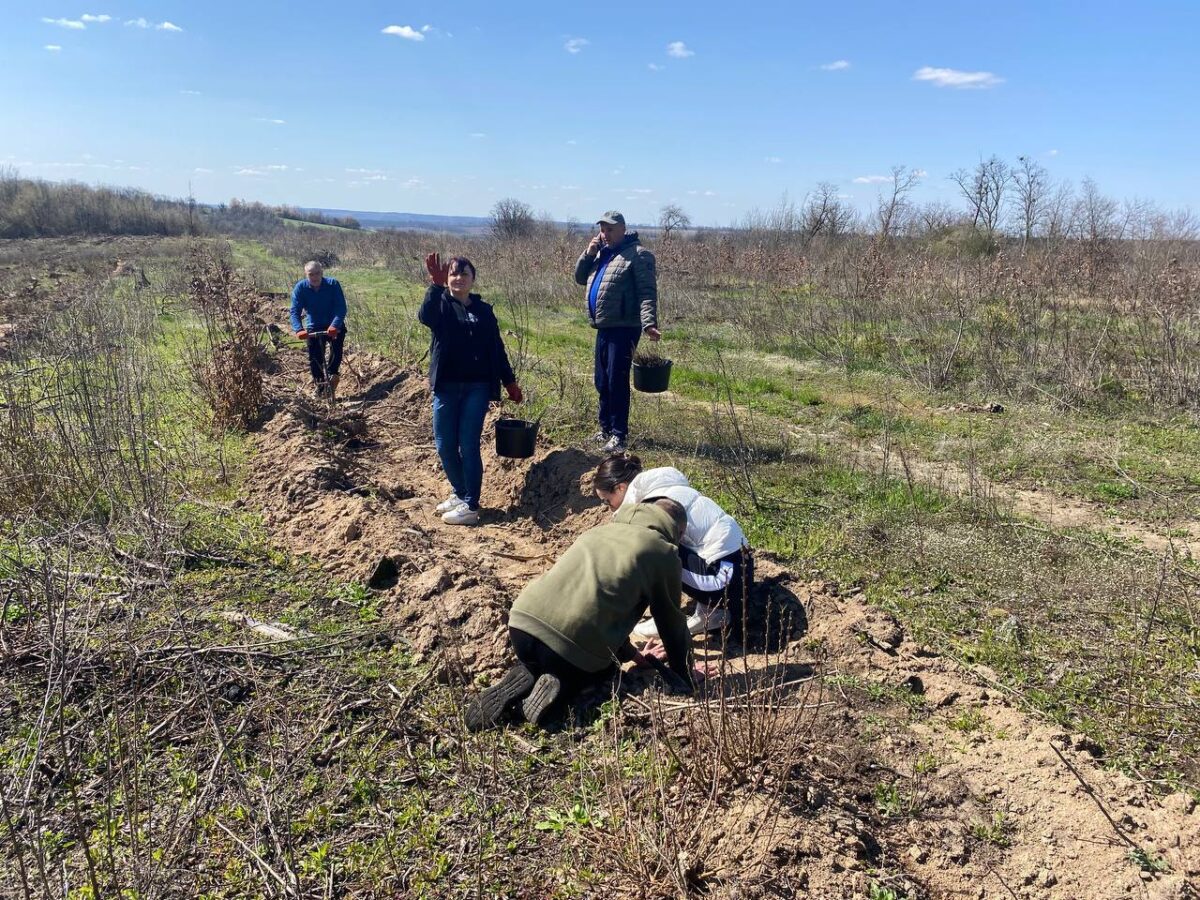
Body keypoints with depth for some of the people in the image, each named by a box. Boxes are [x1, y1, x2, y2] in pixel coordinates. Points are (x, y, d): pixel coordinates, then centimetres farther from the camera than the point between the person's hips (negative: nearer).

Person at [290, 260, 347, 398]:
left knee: (336, 346, -26)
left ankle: (332, 374, -9)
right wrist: (298, 329, -37)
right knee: (314, 356, -3)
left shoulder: (333, 284, -18)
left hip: (334, 326, -1)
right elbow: (295, 311, -18)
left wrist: (335, 325, -42)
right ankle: (318, 383, 16)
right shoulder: (300, 288, -14)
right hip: (313, 327, 1)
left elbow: (341, 307, -25)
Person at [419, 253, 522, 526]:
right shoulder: (441, 305, 3)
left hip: (477, 387, -1)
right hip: (446, 386, 1)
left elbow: (496, 348, 12)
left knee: (468, 445, -3)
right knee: (444, 445, 5)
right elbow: (425, 317, -22)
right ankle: (460, 492, 25)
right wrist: (436, 284, -35)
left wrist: (510, 381, 9)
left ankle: (471, 506, 3)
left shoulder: (483, 310, 9)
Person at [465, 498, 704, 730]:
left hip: (521, 623, 5)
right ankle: (562, 686, 2)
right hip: (576, 643, -5)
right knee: (606, 668, 30)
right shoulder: (663, 552, 8)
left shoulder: (601, 530, 26)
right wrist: (687, 675, 33)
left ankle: (526, 677, 9)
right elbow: (671, 621, 16)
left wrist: (630, 653, 47)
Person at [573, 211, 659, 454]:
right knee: (602, 382, 16)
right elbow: (580, 278, 18)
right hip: (603, 328, 9)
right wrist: (589, 253, 2)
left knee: (617, 381, -6)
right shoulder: (601, 253, 16)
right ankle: (605, 427, 29)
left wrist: (648, 323, -30)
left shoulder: (637, 255, -10)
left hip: (624, 328, -9)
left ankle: (619, 434, 3)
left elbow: (647, 293, -17)